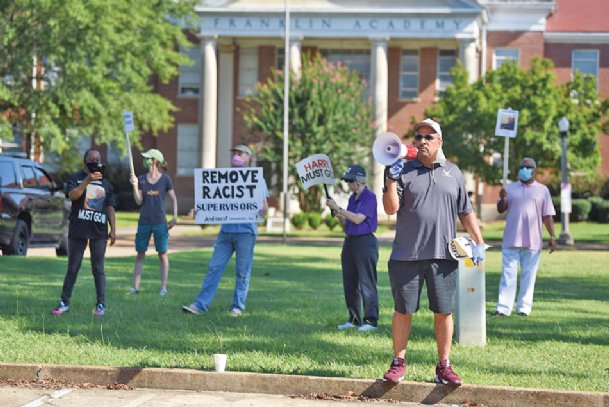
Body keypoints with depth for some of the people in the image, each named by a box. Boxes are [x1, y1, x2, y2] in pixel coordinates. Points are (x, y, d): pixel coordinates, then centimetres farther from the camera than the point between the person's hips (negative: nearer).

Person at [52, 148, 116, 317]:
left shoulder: (106, 184, 13)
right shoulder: (76, 178, 5)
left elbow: (110, 208, 12)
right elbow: (72, 195, -14)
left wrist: (113, 229, 3)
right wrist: (88, 180, -24)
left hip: (99, 233, 1)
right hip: (77, 231, -1)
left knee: (98, 270, 2)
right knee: (72, 269, 4)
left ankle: (101, 305, 6)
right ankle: (64, 303, 10)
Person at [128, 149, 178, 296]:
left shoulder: (165, 179, -1)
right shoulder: (141, 179, 5)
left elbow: (173, 199, 5)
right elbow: (139, 201, 2)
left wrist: (175, 217, -4)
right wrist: (135, 186, -12)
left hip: (160, 222, -3)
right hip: (144, 222, 3)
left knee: (163, 255, 1)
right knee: (140, 255, 5)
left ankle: (163, 287, 5)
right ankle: (135, 287, 8)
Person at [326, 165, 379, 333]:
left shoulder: (369, 197, -10)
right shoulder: (352, 198, 16)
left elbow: (358, 219, -19)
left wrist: (338, 208, -17)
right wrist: (337, 214, 3)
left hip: (365, 242, -9)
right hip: (350, 241, 9)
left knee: (366, 283, -8)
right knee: (350, 283, 10)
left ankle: (371, 320, -5)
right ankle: (354, 319, 16)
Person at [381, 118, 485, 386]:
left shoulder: (453, 172, 12)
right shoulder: (404, 171, 4)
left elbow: (466, 212, 15)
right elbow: (391, 208, -5)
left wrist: (479, 242, 8)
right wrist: (392, 181, -18)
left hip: (444, 256, 2)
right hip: (406, 255, -2)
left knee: (443, 312, 4)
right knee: (403, 311, 3)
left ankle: (444, 366, 12)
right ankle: (398, 363, 14)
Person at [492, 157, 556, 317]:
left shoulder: (542, 190, 9)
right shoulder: (510, 188, 11)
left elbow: (547, 216, 7)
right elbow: (501, 209, 6)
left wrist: (552, 236, -1)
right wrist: (503, 199, -16)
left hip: (533, 241, 0)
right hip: (511, 240, 0)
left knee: (528, 275, 3)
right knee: (508, 274, -4)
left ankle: (524, 307, 8)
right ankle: (503, 308, -6)